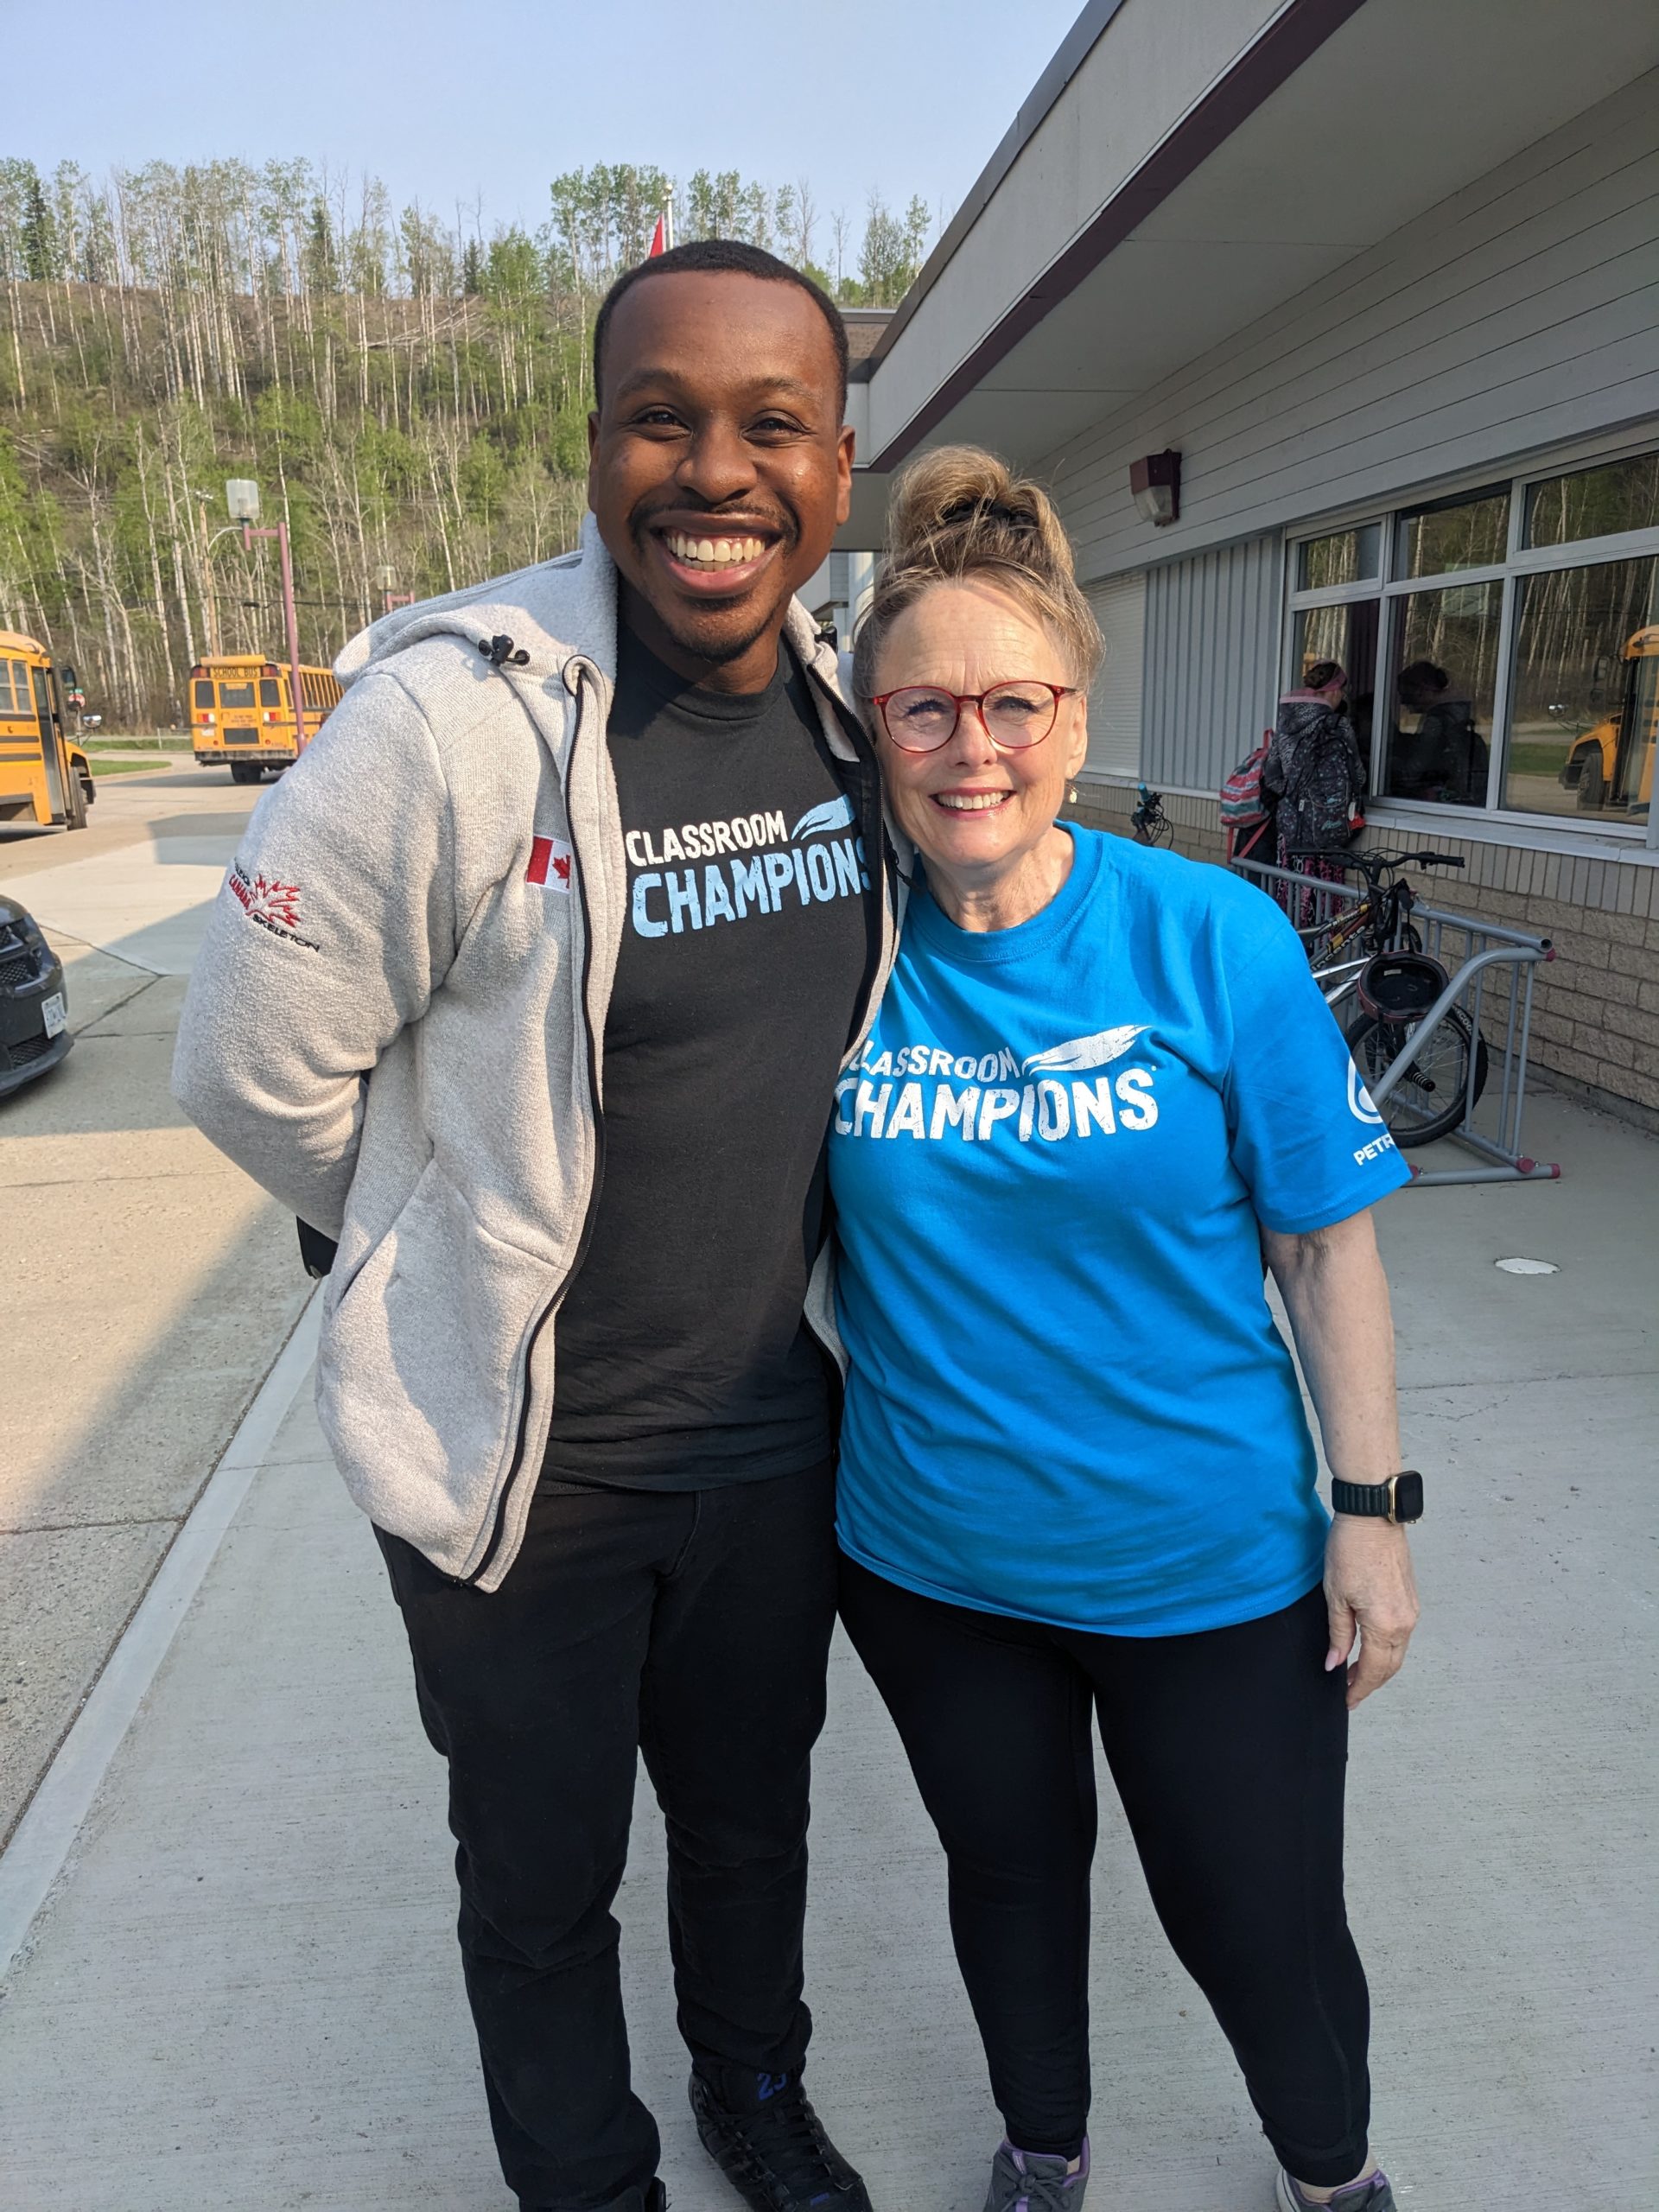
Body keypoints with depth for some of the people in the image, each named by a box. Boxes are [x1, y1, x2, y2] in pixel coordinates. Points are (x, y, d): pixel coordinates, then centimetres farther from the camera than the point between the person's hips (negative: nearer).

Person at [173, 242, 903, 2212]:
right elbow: (253, 1067, -15)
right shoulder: (457, 717, -23)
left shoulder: (850, 708, -3)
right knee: (541, 1879, 20)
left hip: (770, 1432, 5)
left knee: (753, 1814, 27)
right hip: (516, 1456, -4)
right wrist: (474, 1257, -2)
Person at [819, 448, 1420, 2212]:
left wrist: (1373, 1508, -6)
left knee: (1260, 1928, 16)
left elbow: (1327, 1240, -8)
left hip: (1208, 1558, -1)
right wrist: (845, 1417, 2)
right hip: (931, 1554, 2)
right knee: (1009, 1873, 25)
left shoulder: (1213, 939, -15)